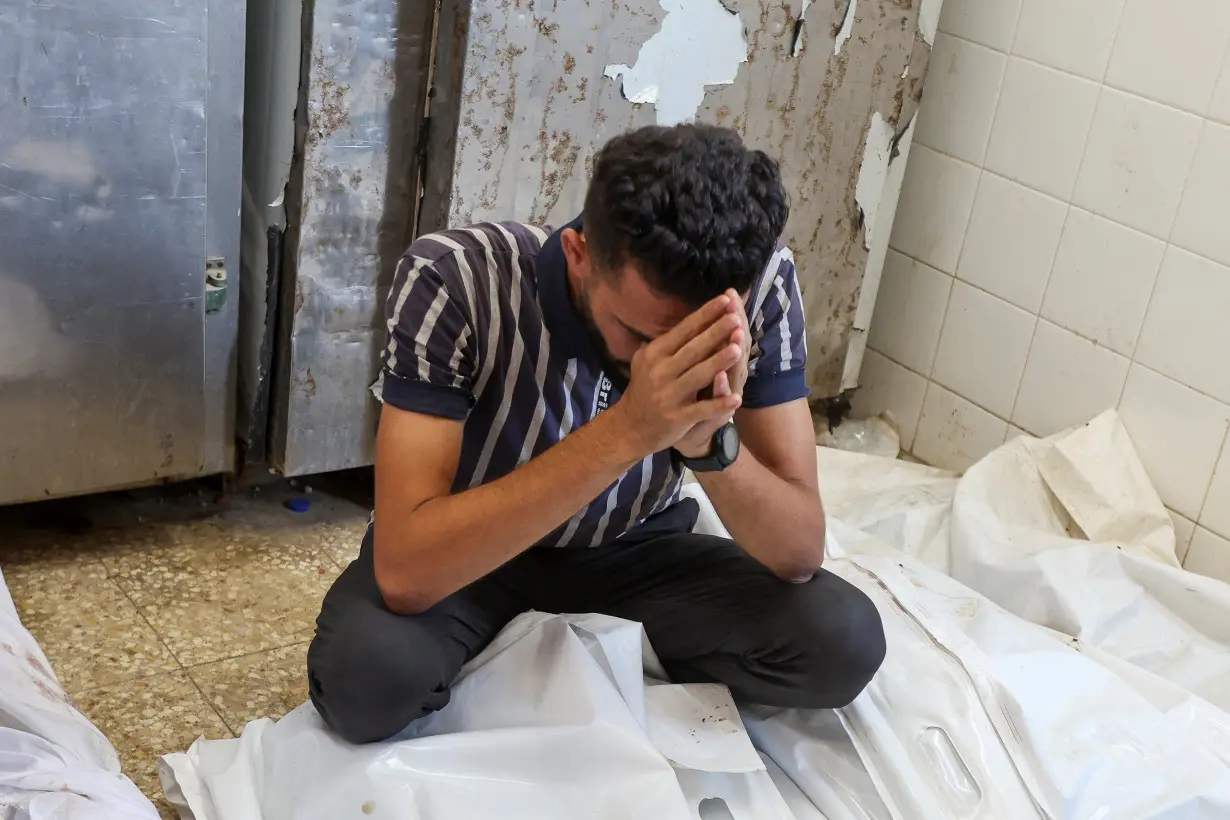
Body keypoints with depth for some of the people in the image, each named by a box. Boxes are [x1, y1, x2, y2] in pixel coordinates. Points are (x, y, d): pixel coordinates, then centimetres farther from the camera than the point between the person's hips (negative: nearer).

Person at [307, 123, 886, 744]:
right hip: (462, 555, -2)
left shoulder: (762, 286, -22)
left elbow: (800, 553, -20)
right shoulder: (453, 280, -31)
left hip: (635, 550, 3)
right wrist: (625, 430, -46)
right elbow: (404, 571, -38)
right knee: (368, 674, -34)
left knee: (843, 641, -19)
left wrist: (711, 441, -41)